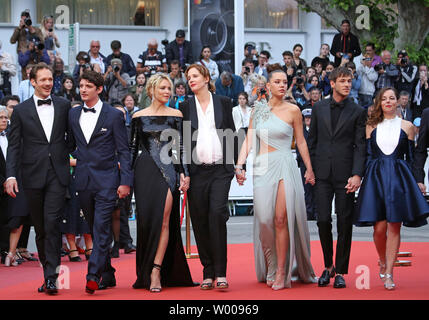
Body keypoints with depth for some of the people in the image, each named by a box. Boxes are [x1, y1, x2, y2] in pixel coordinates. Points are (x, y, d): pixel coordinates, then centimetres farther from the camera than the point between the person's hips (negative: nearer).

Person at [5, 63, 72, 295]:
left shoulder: (64, 106, 8)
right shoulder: (21, 110, 5)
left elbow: (71, 136, 14)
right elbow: (14, 145, 2)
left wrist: (69, 159, 3)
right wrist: (11, 175, -7)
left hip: (57, 173, -1)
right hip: (33, 175, 1)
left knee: (52, 223, -13)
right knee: (40, 229, 8)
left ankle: (51, 277, -13)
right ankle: (49, 273, 19)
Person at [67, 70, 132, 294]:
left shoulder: (114, 115, -1)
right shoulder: (73, 115, 11)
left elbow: (123, 151, -2)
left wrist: (126, 181, -8)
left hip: (107, 179, -4)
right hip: (83, 180, 5)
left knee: (102, 228, -14)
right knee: (95, 230, 9)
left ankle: (93, 276, -18)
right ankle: (107, 275, 18)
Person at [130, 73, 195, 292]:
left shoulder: (176, 115, 8)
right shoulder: (139, 116, 8)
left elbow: (180, 147, 7)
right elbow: (133, 147, 10)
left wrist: (184, 173, -3)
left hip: (169, 169, 0)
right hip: (145, 170, 1)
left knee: (164, 219, -11)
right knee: (147, 219, 1)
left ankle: (156, 271, -12)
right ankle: (146, 273, 12)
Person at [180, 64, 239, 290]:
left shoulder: (223, 103, 10)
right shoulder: (185, 107, 9)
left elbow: (231, 135, 11)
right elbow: (181, 140, 7)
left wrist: (236, 164, 6)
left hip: (220, 170, -1)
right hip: (196, 171, 1)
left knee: (217, 214, -15)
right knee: (200, 220, 2)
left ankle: (220, 272, -13)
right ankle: (208, 272, 10)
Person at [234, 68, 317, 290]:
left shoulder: (292, 110, 2)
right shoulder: (258, 110, 11)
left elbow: (301, 142, 7)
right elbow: (249, 140, 8)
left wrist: (309, 169, 6)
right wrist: (239, 165, -4)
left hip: (285, 167, -3)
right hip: (262, 168, 3)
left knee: (281, 219, -10)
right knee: (264, 219, 0)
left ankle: (281, 272, -4)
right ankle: (268, 270, 14)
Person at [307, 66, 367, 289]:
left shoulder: (358, 112, 4)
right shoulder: (319, 108, 10)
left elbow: (360, 146, -1)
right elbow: (312, 141, 13)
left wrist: (357, 175, -12)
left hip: (345, 174, -1)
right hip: (323, 174, 1)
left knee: (344, 223, 1)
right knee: (323, 220, -2)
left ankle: (340, 272, 10)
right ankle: (328, 266, 16)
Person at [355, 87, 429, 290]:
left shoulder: (407, 126, 7)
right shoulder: (371, 126, 9)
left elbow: (411, 157, 8)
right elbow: (367, 155, 10)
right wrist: (364, 178, 2)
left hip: (399, 177, 0)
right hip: (376, 177, 0)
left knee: (394, 227, -4)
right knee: (379, 227, -4)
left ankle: (389, 273, 1)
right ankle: (382, 261, 23)